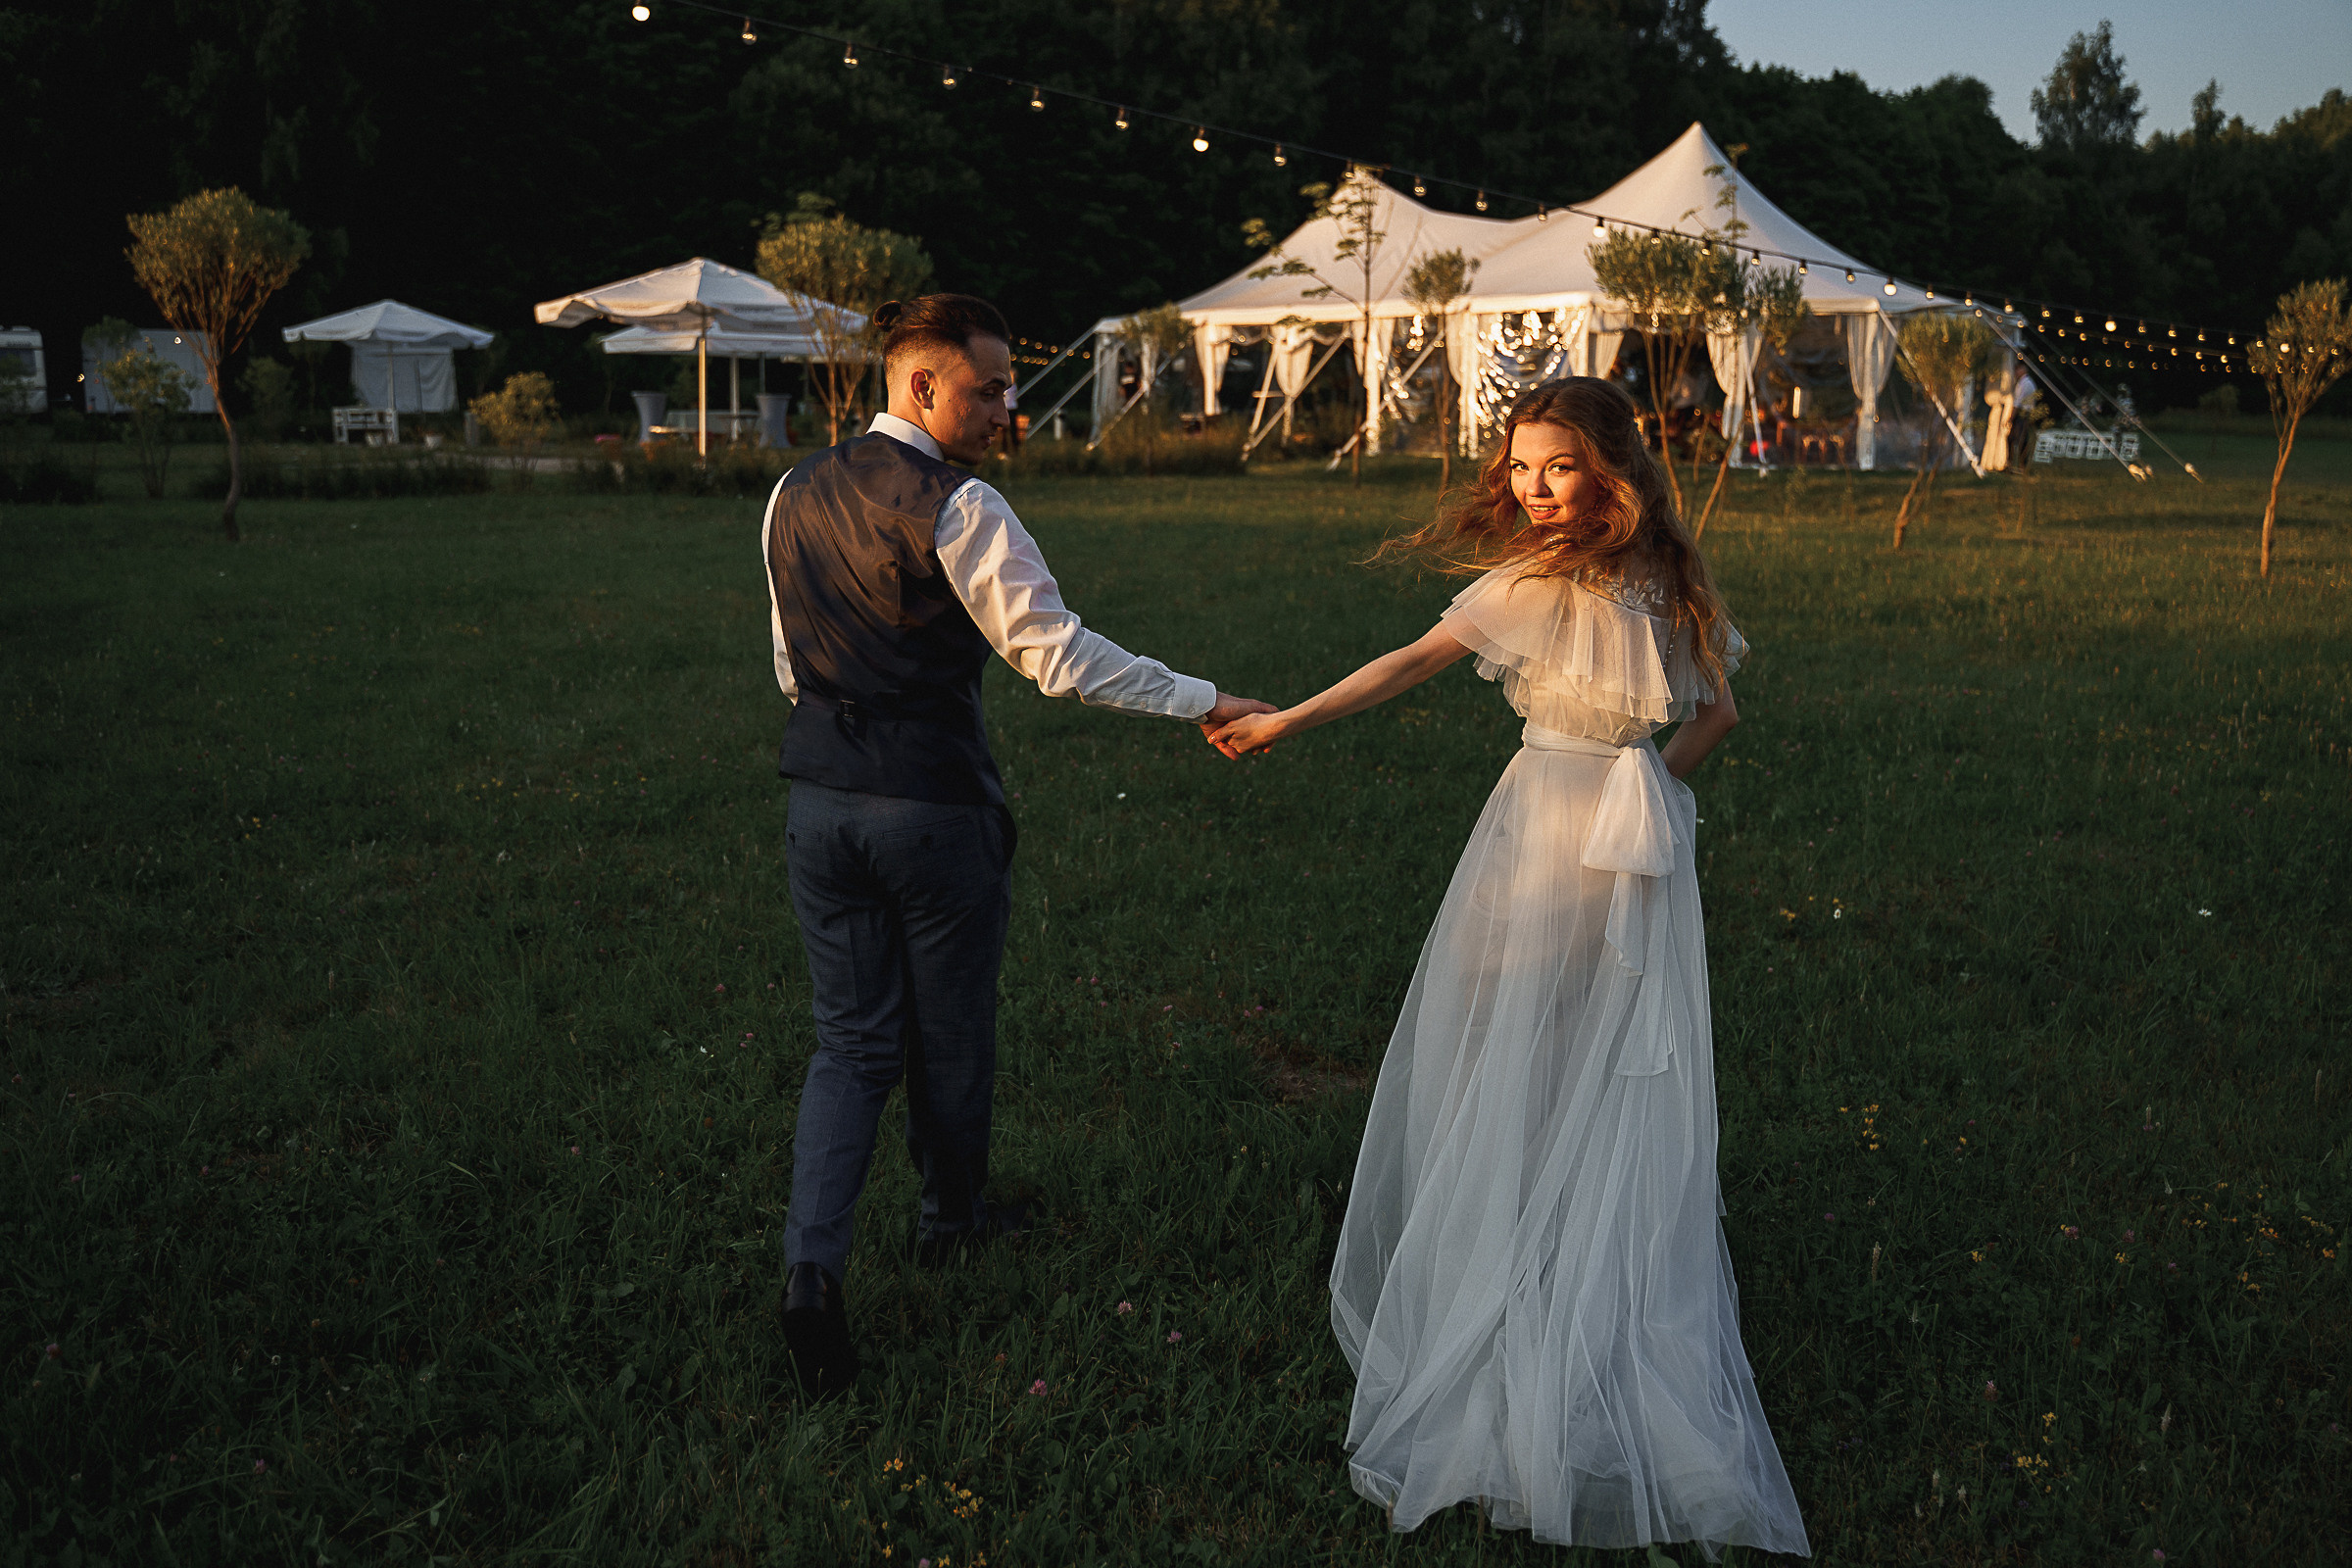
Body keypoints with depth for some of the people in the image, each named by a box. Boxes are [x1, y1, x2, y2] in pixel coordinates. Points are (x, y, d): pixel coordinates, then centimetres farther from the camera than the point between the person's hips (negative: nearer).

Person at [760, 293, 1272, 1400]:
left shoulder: (794, 497, 6)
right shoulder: (958, 509, -15)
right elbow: (1060, 656, -18)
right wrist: (1203, 702, -12)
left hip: (821, 799, 6)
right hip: (934, 804, -5)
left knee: (851, 1040, 13)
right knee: (952, 1031, 17)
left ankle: (812, 1266, -2)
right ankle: (950, 1218, 38)